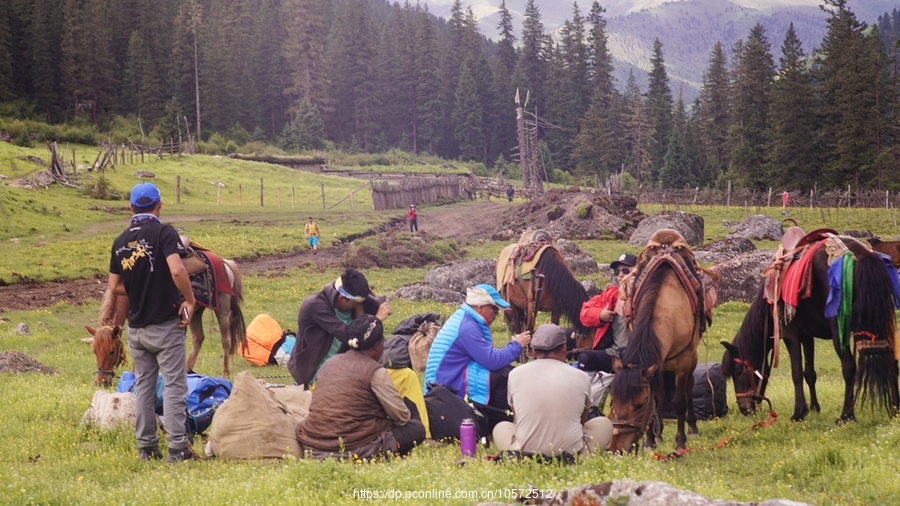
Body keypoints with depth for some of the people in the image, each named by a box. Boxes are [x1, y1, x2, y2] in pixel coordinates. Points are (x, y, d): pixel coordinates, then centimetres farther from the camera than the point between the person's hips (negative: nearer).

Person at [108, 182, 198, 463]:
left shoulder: (120, 240, 6)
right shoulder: (163, 233, -11)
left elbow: (115, 287, 9)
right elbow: (177, 270, -25)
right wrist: (190, 300, -12)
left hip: (136, 326, 5)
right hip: (166, 324, -5)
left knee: (143, 386, 12)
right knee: (174, 386, -1)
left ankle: (146, 448, 15)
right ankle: (177, 448, -3)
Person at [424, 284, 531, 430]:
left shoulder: (462, 319, 11)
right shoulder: (467, 327, -21)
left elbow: (486, 355, 18)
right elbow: (493, 361, -24)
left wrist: (514, 346, 7)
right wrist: (516, 345, -9)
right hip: (454, 388, -11)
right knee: (506, 374, -16)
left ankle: (492, 421, 13)